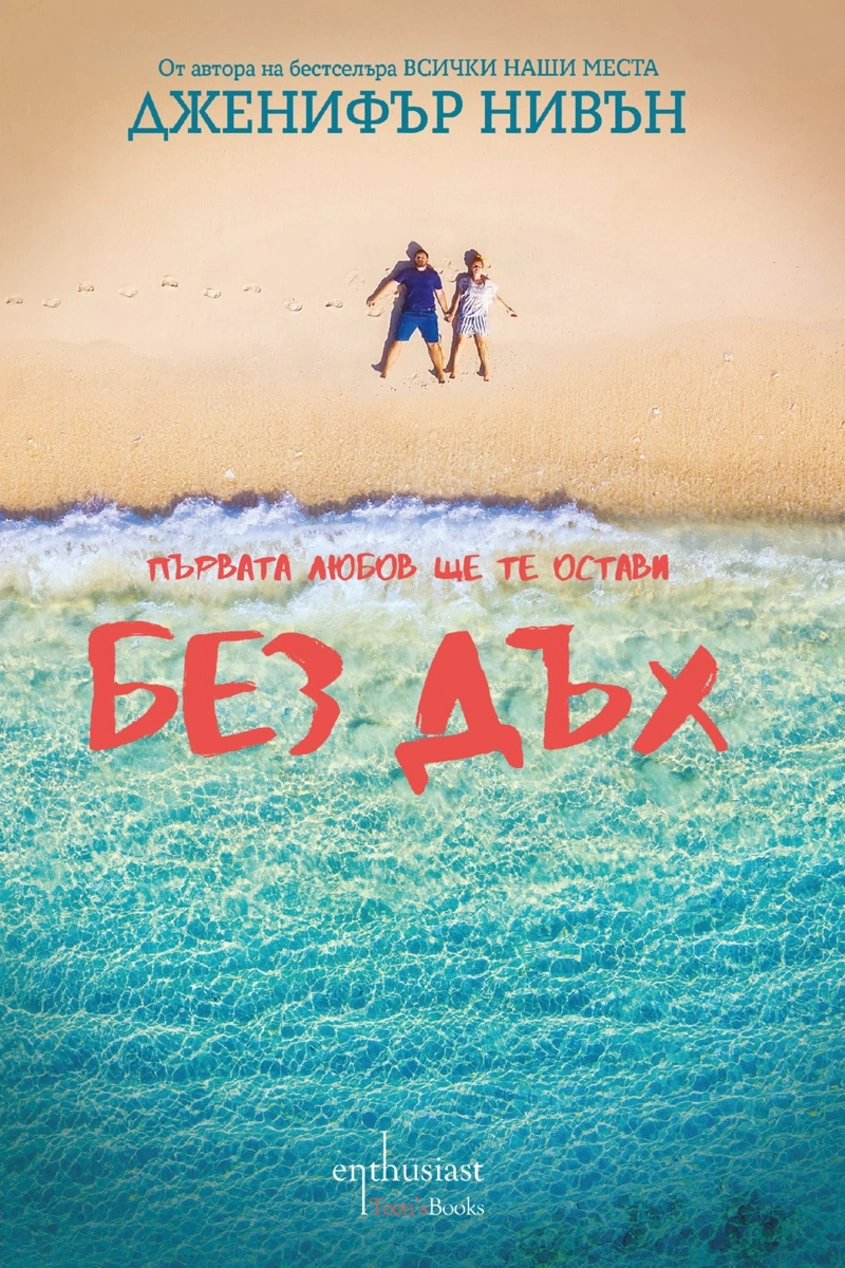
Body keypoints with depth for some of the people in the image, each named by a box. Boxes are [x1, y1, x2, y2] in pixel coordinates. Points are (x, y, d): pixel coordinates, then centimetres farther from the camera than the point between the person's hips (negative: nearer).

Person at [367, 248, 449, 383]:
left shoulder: (433, 275, 14)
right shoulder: (408, 272, 12)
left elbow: (440, 294, 18)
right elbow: (391, 283, 11)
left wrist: (445, 311, 12)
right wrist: (375, 297, 9)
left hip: (428, 314, 0)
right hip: (409, 313, 0)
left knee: (433, 344, -3)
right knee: (398, 342, -4)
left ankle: (440, 373, 8)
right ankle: (384, 371, 1)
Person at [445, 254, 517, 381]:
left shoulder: (488, 284, 7)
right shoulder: (464, 281, 4)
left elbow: (497, 297, 14)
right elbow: (458, 298, 6)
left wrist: (508, 309, 15)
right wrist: (452, 313, 3)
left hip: (480, 317, 0)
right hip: (465, 316, 0)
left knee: (482, 344, -3)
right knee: (460, 342, -1)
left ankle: (486, 371, 0)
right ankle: (453, 369, 5)